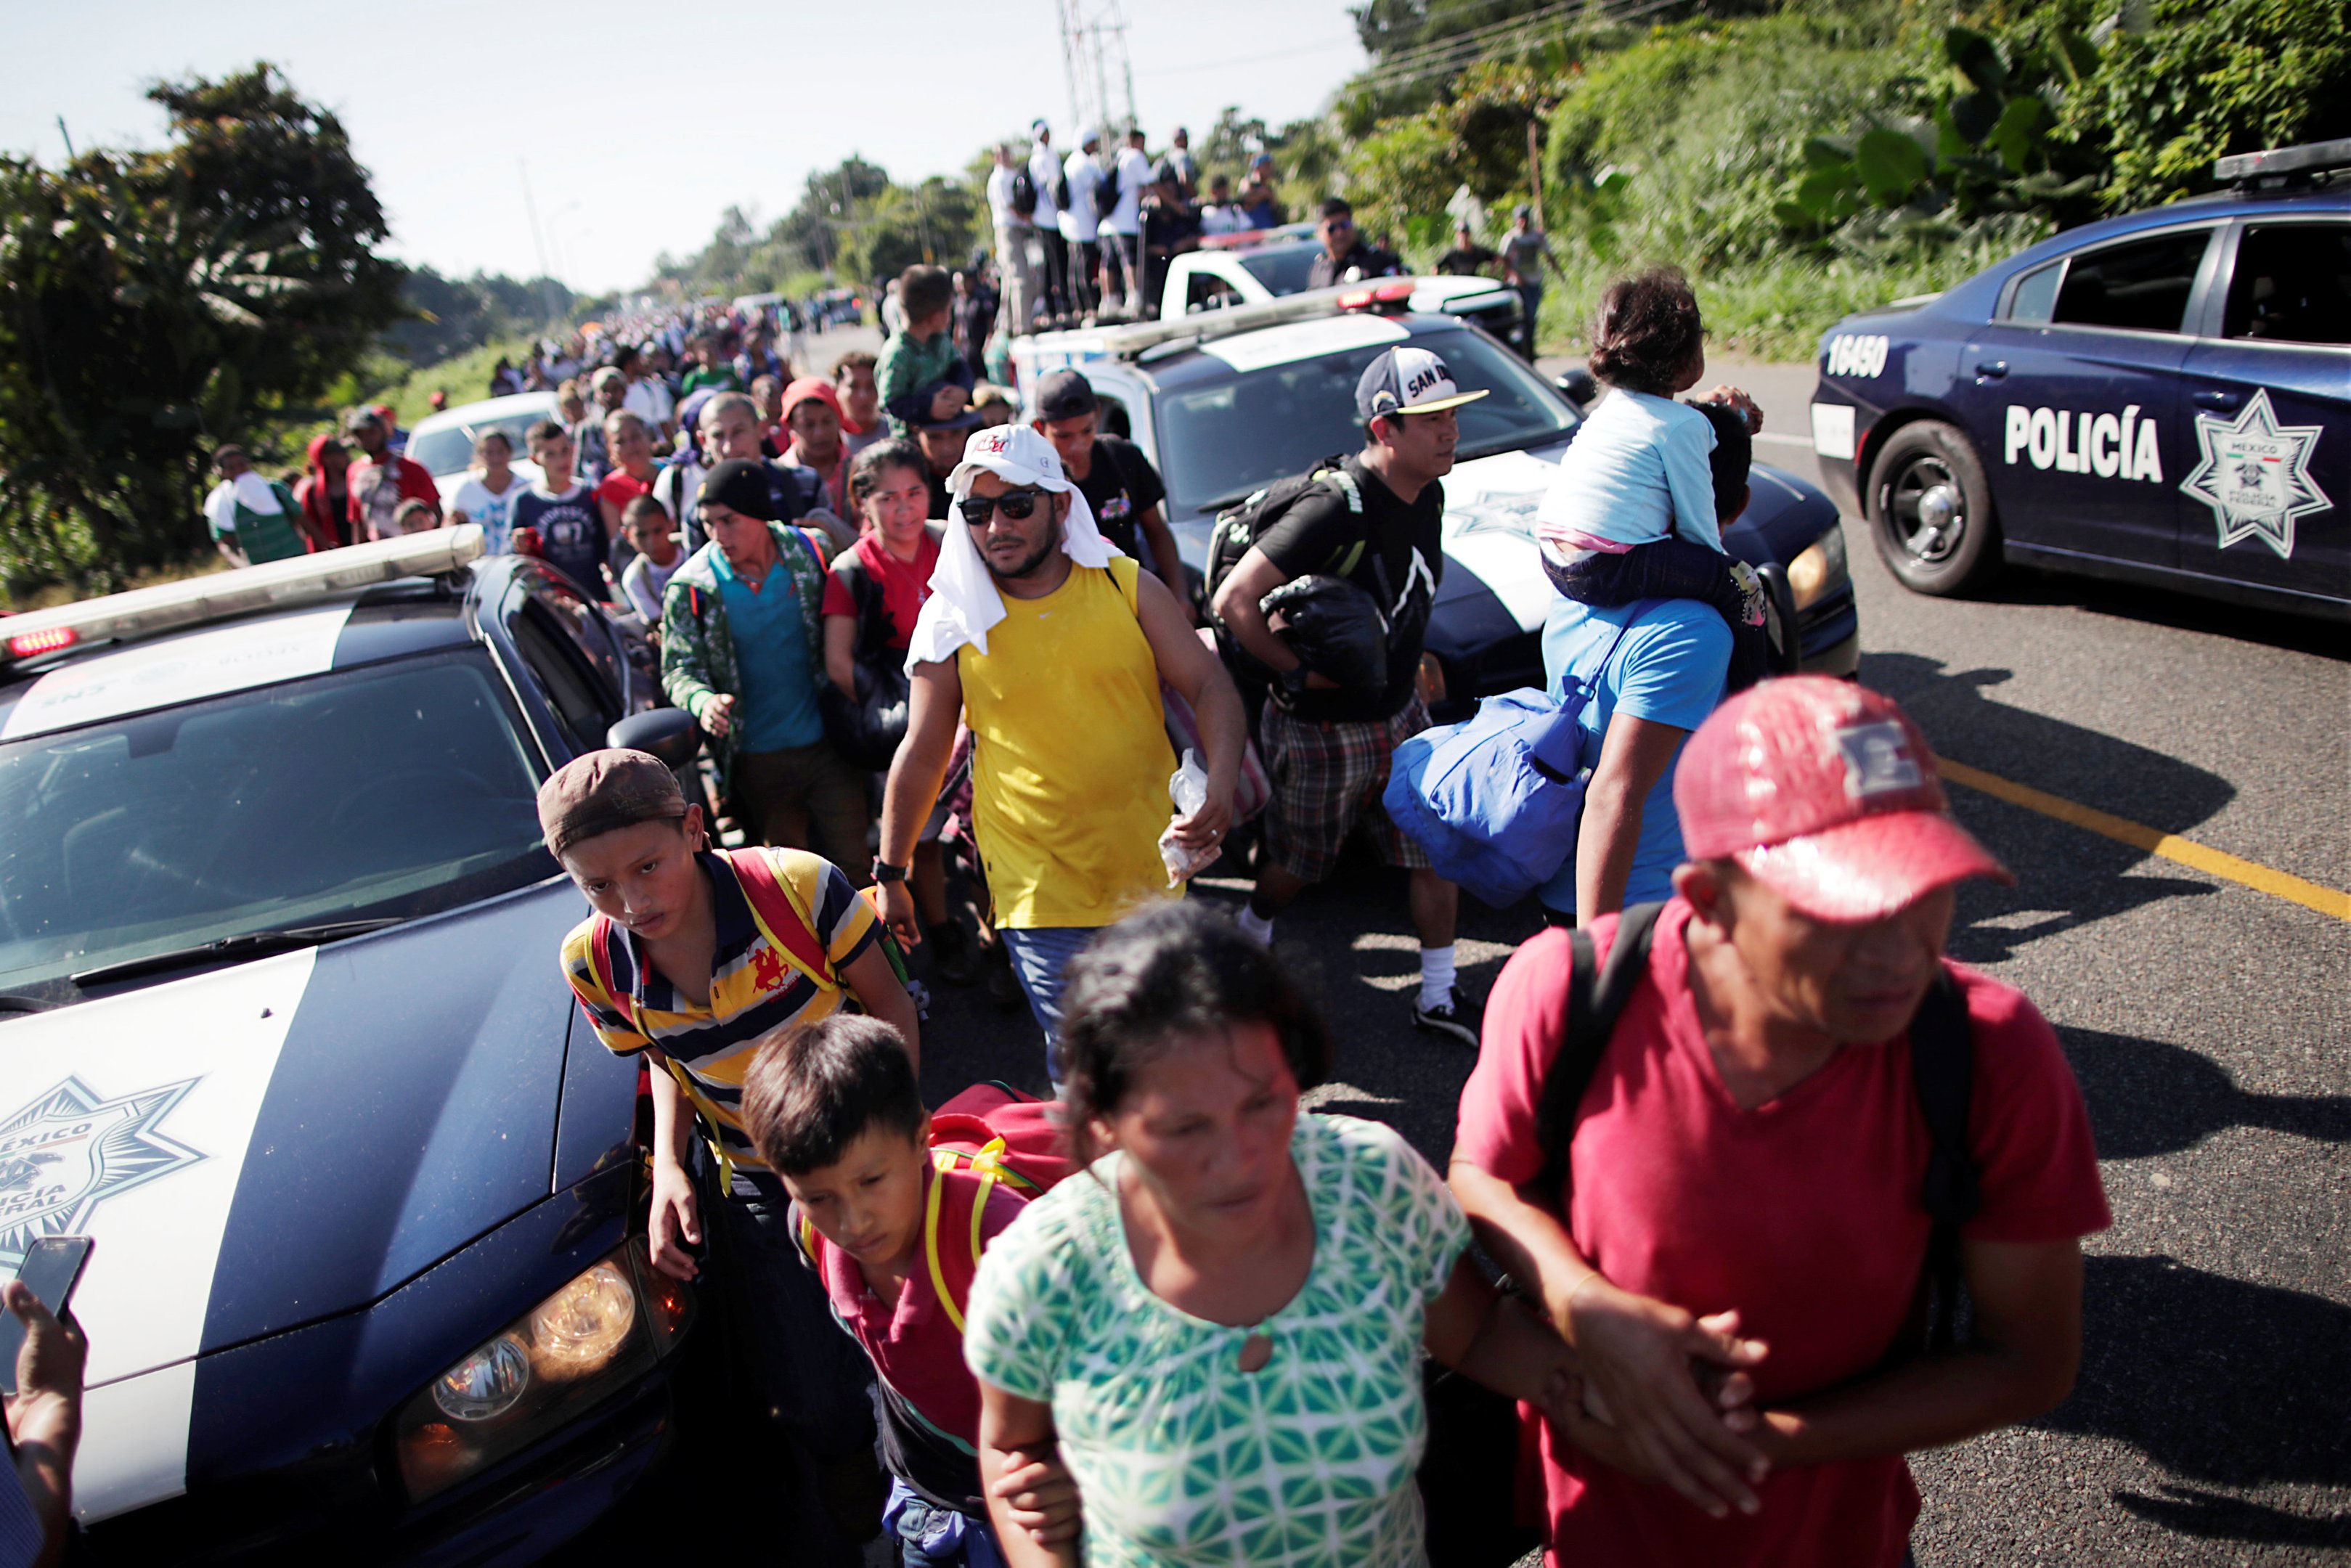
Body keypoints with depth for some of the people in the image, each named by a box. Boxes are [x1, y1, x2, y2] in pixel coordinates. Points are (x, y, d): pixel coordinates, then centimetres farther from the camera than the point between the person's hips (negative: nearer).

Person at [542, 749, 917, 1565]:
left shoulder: (799, 887, -24)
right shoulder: (595, 964, -13)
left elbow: (888, 1005, -10)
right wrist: (669, 1166, -8)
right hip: (758, 1190, 2)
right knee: (815, 1402, -2)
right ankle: (851, 1502, 34)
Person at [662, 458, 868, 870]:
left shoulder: (811, 555, -5)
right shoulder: (689, 588, -8)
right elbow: (679, 669, -5)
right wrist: (703, 700, -26)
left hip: (828, 747, 0)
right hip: (756, 761, 0)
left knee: (851, 866, 7)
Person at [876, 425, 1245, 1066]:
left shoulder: (1128, 587, -2)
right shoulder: (952, 622, -5)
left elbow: (1211, 687, -2)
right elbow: (922, 756, 3)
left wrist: (1220, 784, -20)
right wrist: (891, 874, 8)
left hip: (1148, 873, 2)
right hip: (1038, 890, -2)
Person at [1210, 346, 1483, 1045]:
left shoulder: (1427, 495, -1)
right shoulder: (1338, 509, -28)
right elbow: (1234, 600, -29)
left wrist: (1411, 661, 11)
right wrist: (1299, 672, -24)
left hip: (1399, 712, 7)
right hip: (1321, 729, -7)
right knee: (1299, 866, 14)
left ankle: (1440, 996, 22)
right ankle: (1252, 932, 45)